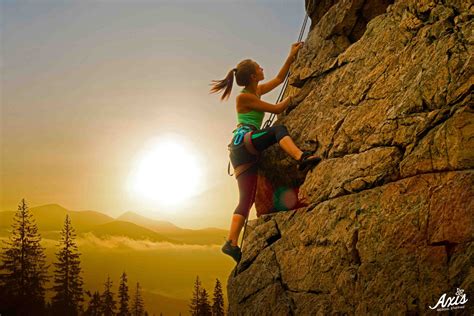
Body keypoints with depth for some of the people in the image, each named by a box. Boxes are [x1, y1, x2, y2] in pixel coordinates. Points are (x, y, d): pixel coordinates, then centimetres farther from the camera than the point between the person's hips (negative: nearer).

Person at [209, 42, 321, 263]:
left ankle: (231, 243, -6)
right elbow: (277, 109, -3)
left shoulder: (256, 91, 20)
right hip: (244, 141, -9)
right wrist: (293, 97, 12)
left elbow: (279, 79, 31)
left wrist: (291, 56, 31)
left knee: (247, 199, 0)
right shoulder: (244, 97, -4)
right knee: (278, 130, -24)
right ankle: (301, 157, -50)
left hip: (244, 154, 9)